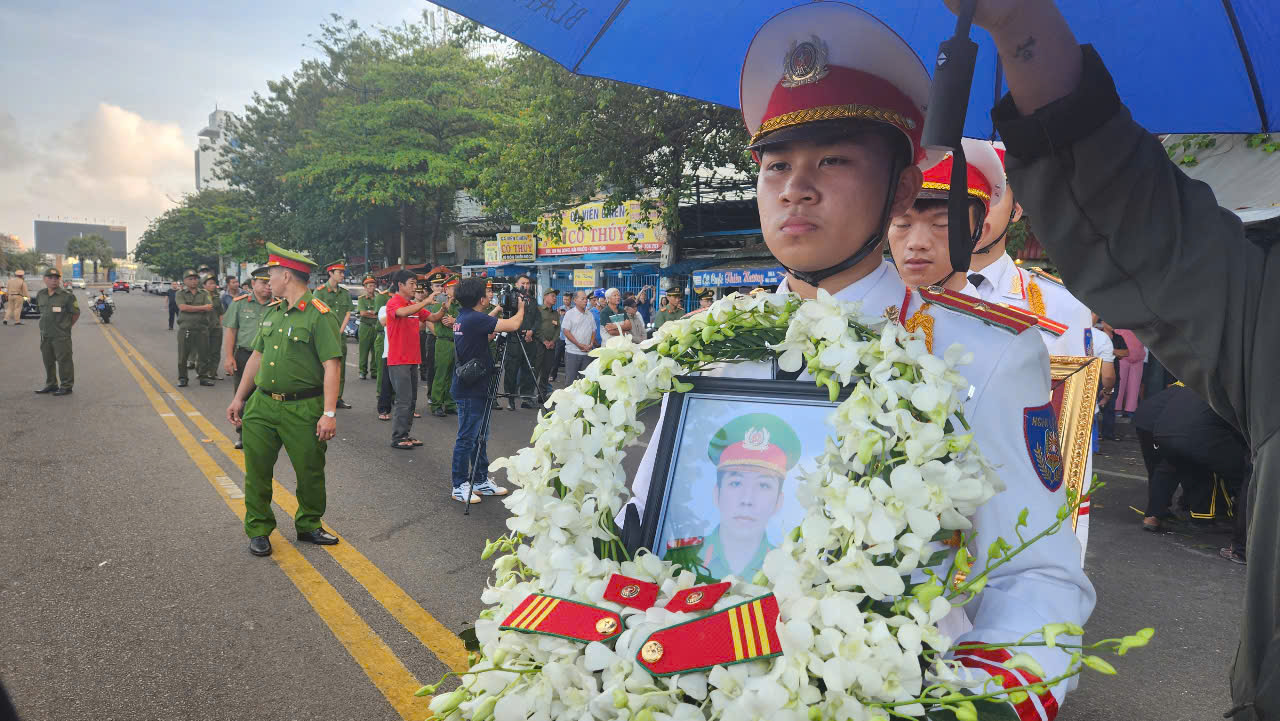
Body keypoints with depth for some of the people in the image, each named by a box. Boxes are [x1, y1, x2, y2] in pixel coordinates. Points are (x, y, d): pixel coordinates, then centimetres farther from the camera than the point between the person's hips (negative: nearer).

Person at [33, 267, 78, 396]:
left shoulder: (67, 296, -9)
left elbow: (76, 313, -4)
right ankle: (51, 384, 27)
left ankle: (66, 386, 4)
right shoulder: (40, 295, 8)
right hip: (45, 335, 6)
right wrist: (46, 324, 14)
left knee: (64, 361, -3)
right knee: (48, 361, 15)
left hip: (61, 336, -6)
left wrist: (66, 326, -2)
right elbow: (41, 310, 23)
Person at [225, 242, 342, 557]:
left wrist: (329, 413, -22)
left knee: (310, 473, 7)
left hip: (303, 409, -6)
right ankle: (258, 530, 24)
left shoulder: (320, 315, -12)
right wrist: (239, 398, 17)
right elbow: (257, 357, 18)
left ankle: (308, 525, 27)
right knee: (256, 470, 8)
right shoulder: (271, 312, 11)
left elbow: (332, 367, -16)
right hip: (262, 405, 6)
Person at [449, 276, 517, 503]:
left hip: (477, 388, 10)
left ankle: (481, 481, 25)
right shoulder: (474, 319, -21)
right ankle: (459, 486, 9)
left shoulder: (465, 317, 9)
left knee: (480, 437, 16)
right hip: (470, 390, -10)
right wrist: (521, 308, -4)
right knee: (467, 438, 0)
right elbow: (513, 325, -23)